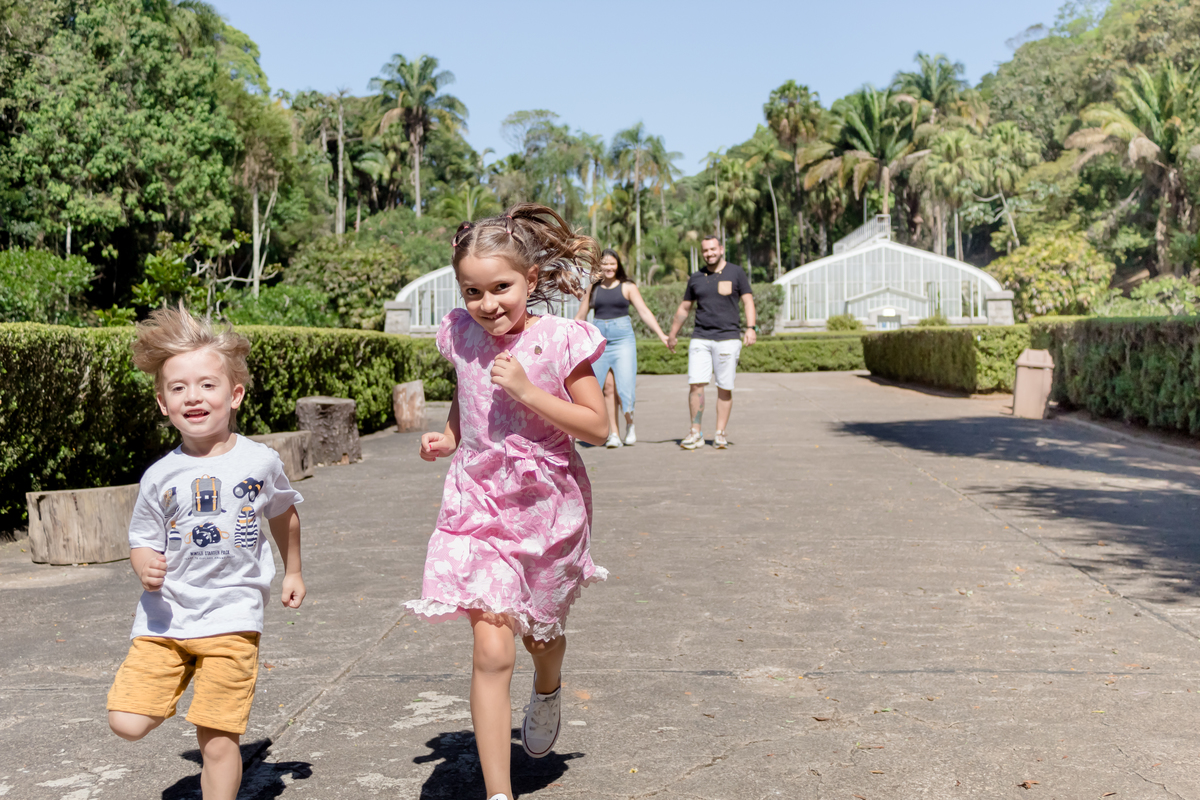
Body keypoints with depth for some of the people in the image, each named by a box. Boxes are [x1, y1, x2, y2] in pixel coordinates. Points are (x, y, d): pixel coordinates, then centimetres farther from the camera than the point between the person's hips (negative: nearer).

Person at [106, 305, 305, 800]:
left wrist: (293, 572, 27)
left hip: (231, 616, -2)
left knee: (218, 743, -3)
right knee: (126, 723, -6)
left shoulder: (260, 462, -2)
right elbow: (143, 541, 7)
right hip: (165, 617, 2)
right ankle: (172, 689, 25)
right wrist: (145, 566, -16)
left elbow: (283, 515, 17)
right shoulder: (160, 477, -2)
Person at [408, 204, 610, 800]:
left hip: (547, 509, -1)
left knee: (540, 634, 21)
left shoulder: (561, 340, -13)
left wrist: (527, 390, -22)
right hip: (479, 505, 1)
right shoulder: (462, 335, -1)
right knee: (491, 650, -11)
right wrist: (448, 438, 1)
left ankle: (546, 694, 58)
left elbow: (597, 427, -13)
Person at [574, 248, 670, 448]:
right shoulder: (593, 288, 11)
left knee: (624, 384, -11)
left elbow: (644, 312, 0)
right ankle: (613, 433, 0)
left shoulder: (627, 287, 5)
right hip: (599, 339, 2)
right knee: (608, 387, -4)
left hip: (623, 338, -2)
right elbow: (580, 316, 17)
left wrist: (662, 335, -8)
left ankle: (630, 424, 12)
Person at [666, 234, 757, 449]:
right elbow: (684, 308, 22)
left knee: (724, 388, -1)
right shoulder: (696, 278, 14)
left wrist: (751, 328, -14)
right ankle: (696, 432, 0)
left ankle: (720, 434, 6)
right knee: (696, 384, -8)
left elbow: (748, 301, 0)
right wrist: (672, 335, 25)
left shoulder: (736, 273, 5)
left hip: (728, 338, -2)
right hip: (700, 339, 2)